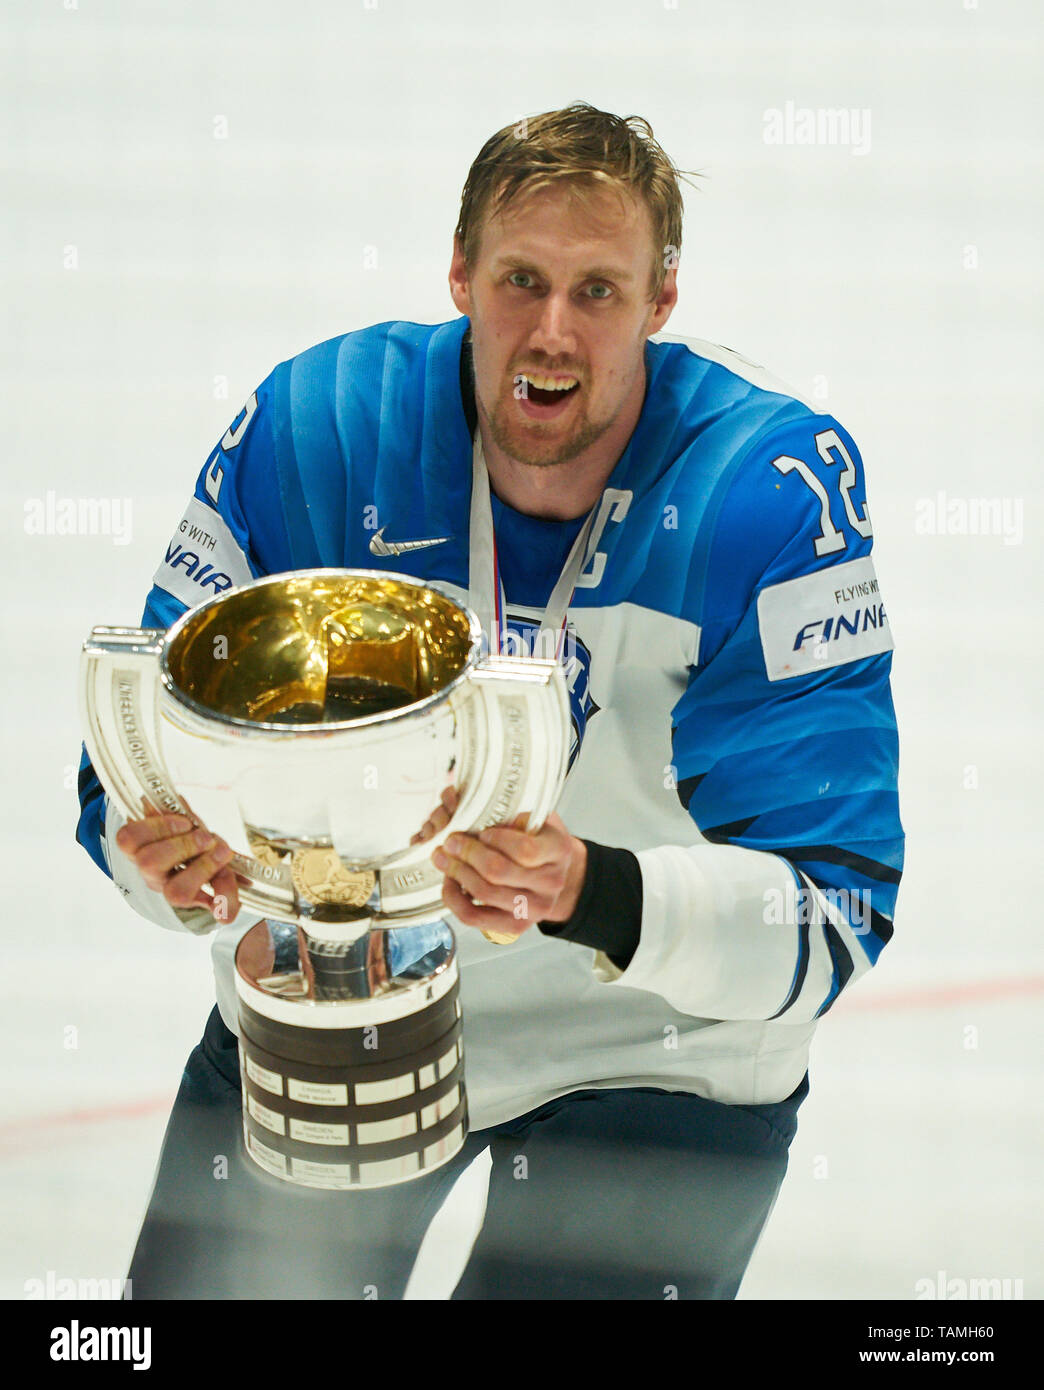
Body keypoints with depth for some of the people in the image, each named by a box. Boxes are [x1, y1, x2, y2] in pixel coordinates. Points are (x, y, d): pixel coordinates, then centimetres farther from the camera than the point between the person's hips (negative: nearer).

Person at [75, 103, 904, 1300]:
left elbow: (830, 920, -27)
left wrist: (595, 895, -45)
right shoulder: (307, 427, -16)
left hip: (652, 1052, -1)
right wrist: (170, 855, -36)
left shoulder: (776, 486, -23)